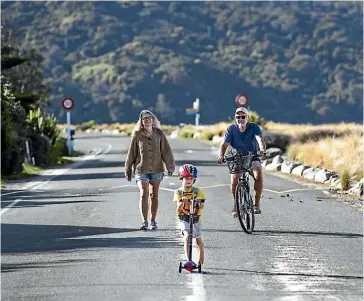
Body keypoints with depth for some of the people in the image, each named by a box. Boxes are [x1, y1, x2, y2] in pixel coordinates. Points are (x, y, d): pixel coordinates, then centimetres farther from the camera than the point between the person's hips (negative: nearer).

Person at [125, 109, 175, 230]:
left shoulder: (159, 134, 2)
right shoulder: (137, 135, -1)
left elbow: (166, 151, 3)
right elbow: (131, 153, 5)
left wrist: (170, 166, -5)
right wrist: (128, 170, 8)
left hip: (156, 169, 2)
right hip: (141, 169, -2)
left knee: (154, 195, 8)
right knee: (144, 194, -13)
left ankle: (153, 221, 17)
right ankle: (144, 221, -11)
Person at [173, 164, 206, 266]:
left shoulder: (197, 192, -2)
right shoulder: (178, 192, -2)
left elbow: (201, 206, -12)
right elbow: (178, 208, -12)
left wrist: (200, 201, -34)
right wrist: (182, 201, -32)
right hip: (184, 219, -2)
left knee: (198, 239, 12)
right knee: (187, 236, -23)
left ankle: (201, 259, 33)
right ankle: (188, 260, -26)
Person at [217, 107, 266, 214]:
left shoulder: (254, 127, -10)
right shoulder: (231, 129, -9)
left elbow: (260, 139, -27)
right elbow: (224, 145, -17)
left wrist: (262, 150, -49)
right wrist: (221, 156, -39)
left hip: (252, 158, 0)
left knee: (258, 175, -29)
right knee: (234, 179, -25)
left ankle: (257, 203, -15)